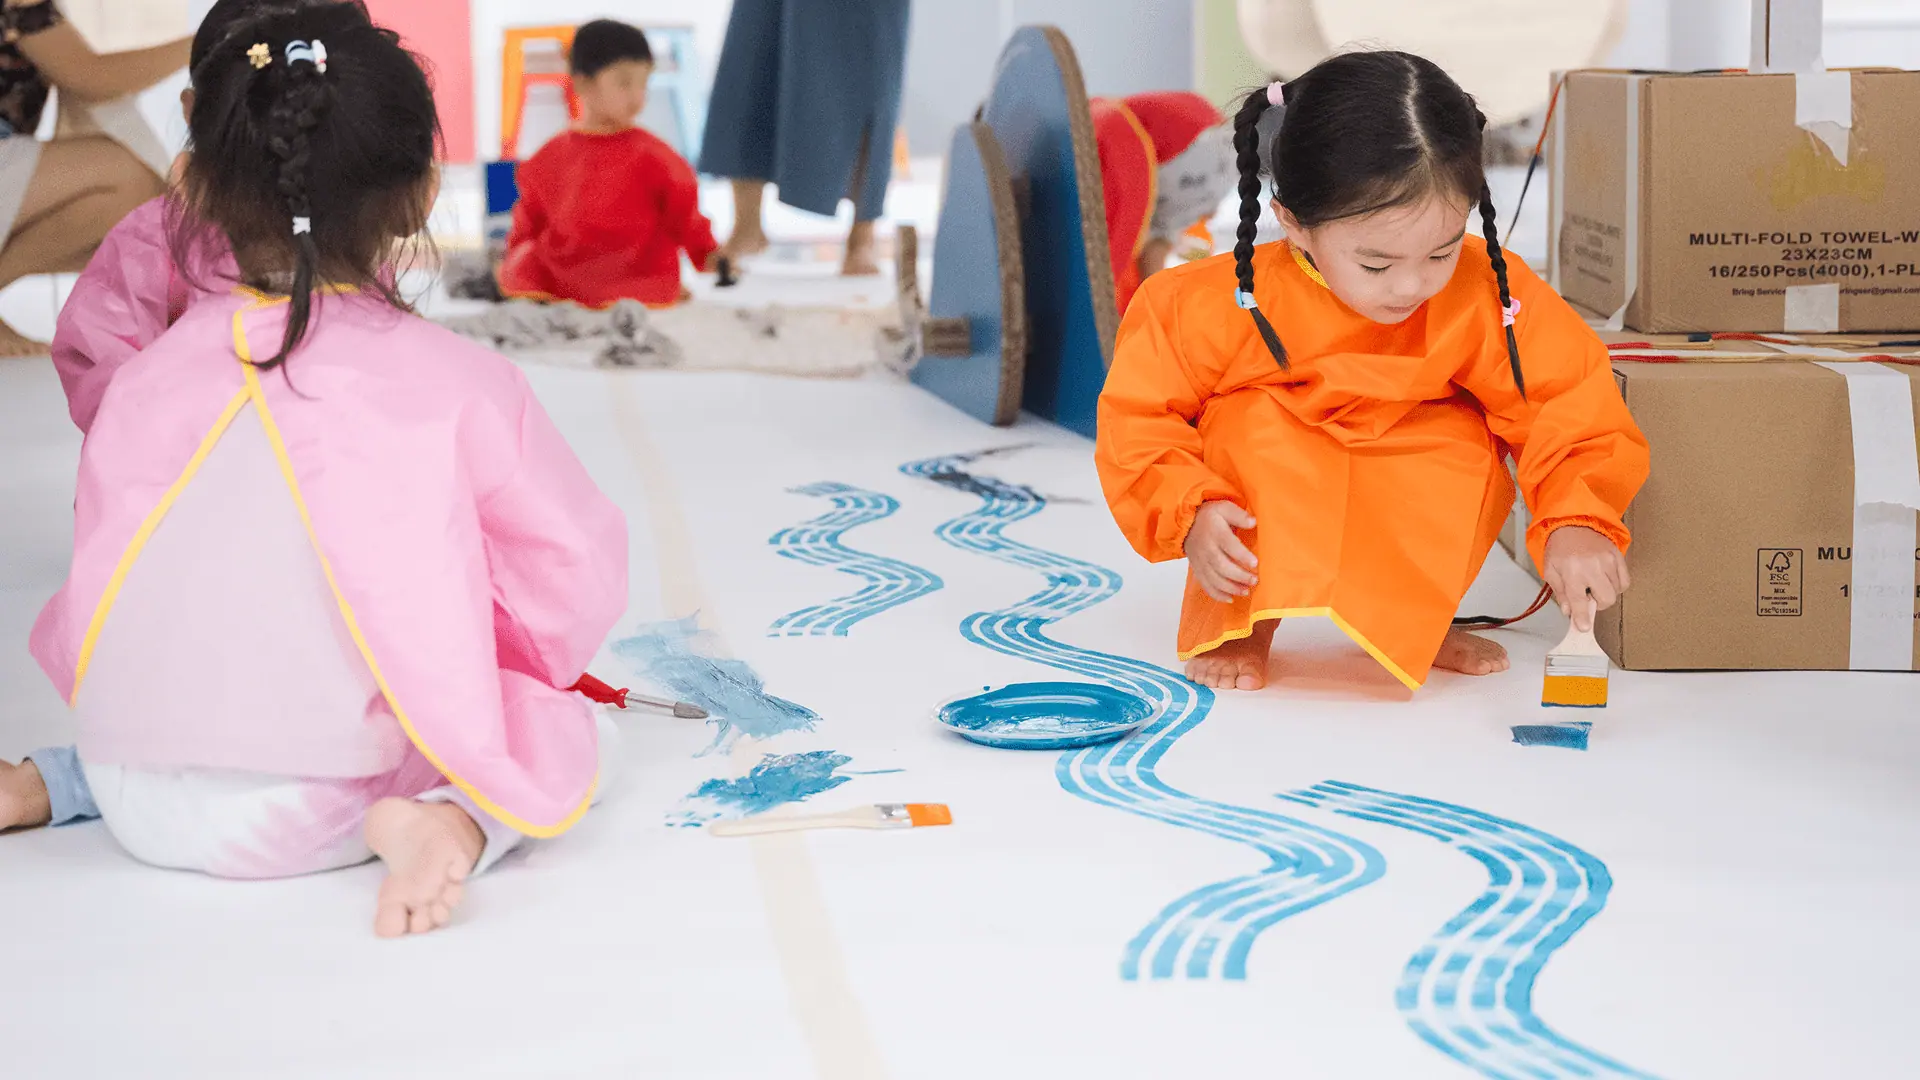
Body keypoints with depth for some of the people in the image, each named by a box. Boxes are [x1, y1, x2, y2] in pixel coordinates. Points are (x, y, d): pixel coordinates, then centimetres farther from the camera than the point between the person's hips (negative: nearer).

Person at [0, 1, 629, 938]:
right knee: (568, 737, 16)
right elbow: (582, 568, -2)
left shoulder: (145, 378, -2)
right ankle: (451, 821, -12)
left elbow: (98, 566, 9)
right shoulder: (460, 385, -12)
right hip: (316, 822, -4)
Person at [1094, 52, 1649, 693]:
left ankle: (1418, 616, 0)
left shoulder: (1483, 296, -23)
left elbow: (1573, 408, -22)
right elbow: (1137, 418, -16)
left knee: (1468, 440, -26)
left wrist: (1577, 522, -38)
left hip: (1416, 506, 2)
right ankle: (1238, 622, -9)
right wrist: (1191, 513, -31)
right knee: (1256, 424, -31)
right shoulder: (1221, 305, -26)